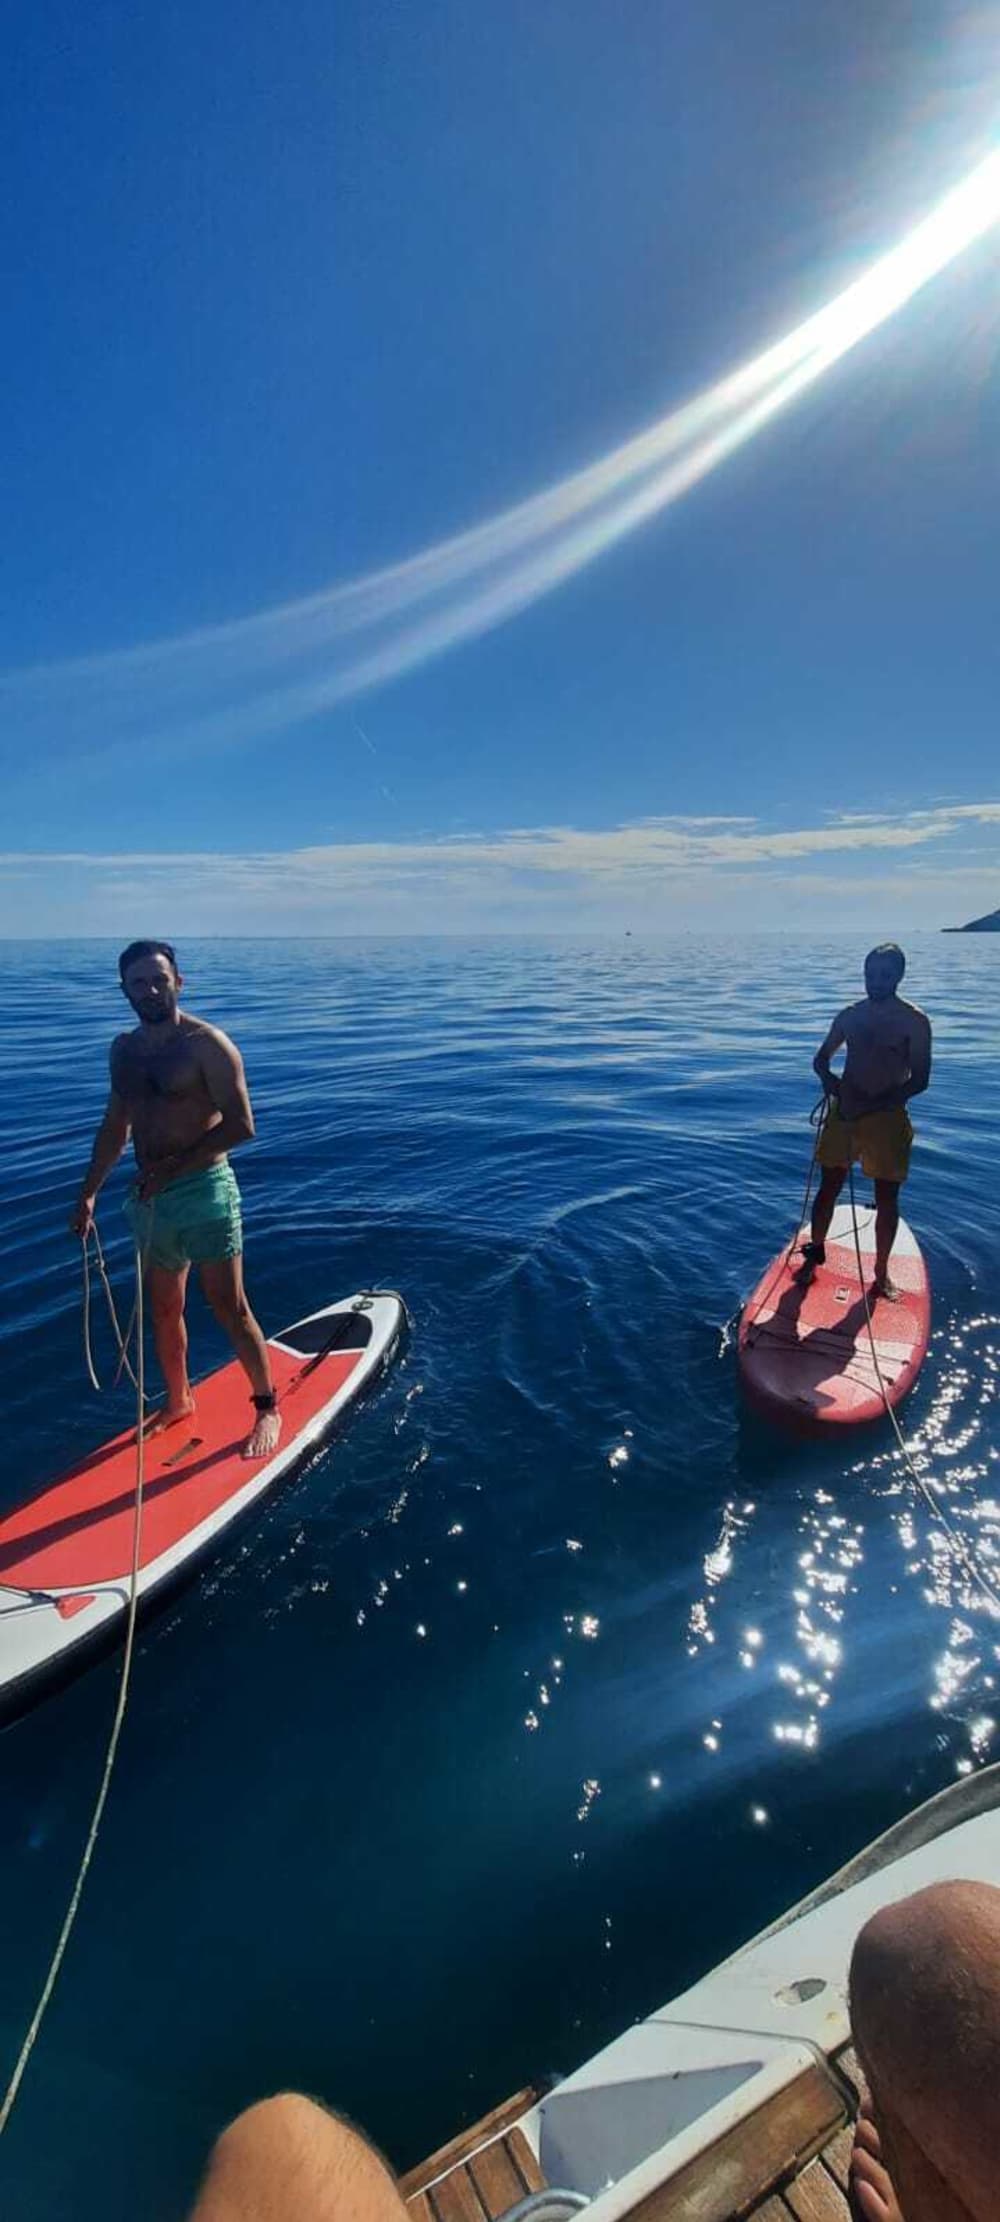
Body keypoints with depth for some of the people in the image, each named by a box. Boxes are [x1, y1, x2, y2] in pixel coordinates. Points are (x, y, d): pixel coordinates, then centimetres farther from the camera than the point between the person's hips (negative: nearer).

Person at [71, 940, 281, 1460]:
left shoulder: (207, 1044, -12)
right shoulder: (123, 1049, 9)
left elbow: (241, 1125, -18)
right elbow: (115, 1125, 18)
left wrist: (172, 1166, -20)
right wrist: (89, 1193, 16)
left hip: (203, 1191, -6)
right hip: (149, 1198, 7)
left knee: (229, 1309, 0)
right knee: (164, 1310, 18)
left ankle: (267, 1408, 17)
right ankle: (178, 1402, 38)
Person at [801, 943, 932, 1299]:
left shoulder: (915, 1021, -7)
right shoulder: (850, 1015, 5)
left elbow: (919, 1080, -10)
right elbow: (821, 1059, 14)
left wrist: (874, 1104, -21)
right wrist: (828, 1078, -9)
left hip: (888, 1116, -3)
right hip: (844, 1110, 3)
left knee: (886, 1198, 5)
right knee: (829, 1187, 9)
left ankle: (881, 1273, 20)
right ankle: (815, 1252, 28)